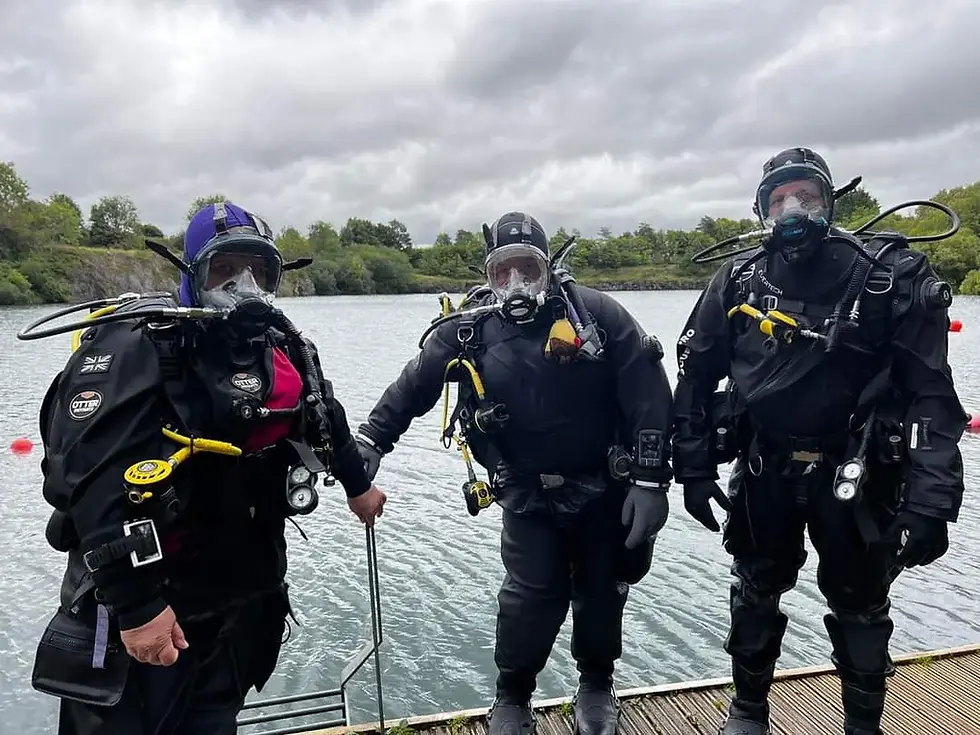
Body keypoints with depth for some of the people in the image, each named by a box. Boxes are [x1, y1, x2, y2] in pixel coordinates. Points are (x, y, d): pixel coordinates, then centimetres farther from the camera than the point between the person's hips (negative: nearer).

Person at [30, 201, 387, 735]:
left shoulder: (283, 349, 5)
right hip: (145, 603, -6)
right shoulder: (137, 347, -18)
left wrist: (357, 484, 32)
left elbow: (325, 419, 23)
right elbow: (94, 481, -26)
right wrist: (136, 603, -27)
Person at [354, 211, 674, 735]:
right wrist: (369, 442, -1)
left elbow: (649, 392, -11)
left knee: (601, 592, 13)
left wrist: (651, 479, -14)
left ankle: (596, 685, 41)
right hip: (529, 496, 0)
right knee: (532, 597, -6)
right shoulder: (470, 329, -4)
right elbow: (413, 386, 3)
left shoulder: (594, 312, -9)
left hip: (605, 489, 0)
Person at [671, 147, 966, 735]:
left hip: (853, 475, -2)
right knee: (756, 592, 17)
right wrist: (693, 467, -1)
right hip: (763, 470, 2)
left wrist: (930, 501, -20)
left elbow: (931, 394, -13)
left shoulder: (890, 277, -10)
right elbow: (696, 378, 2)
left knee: (860, 604, 15)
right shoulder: (738, 283, -3)